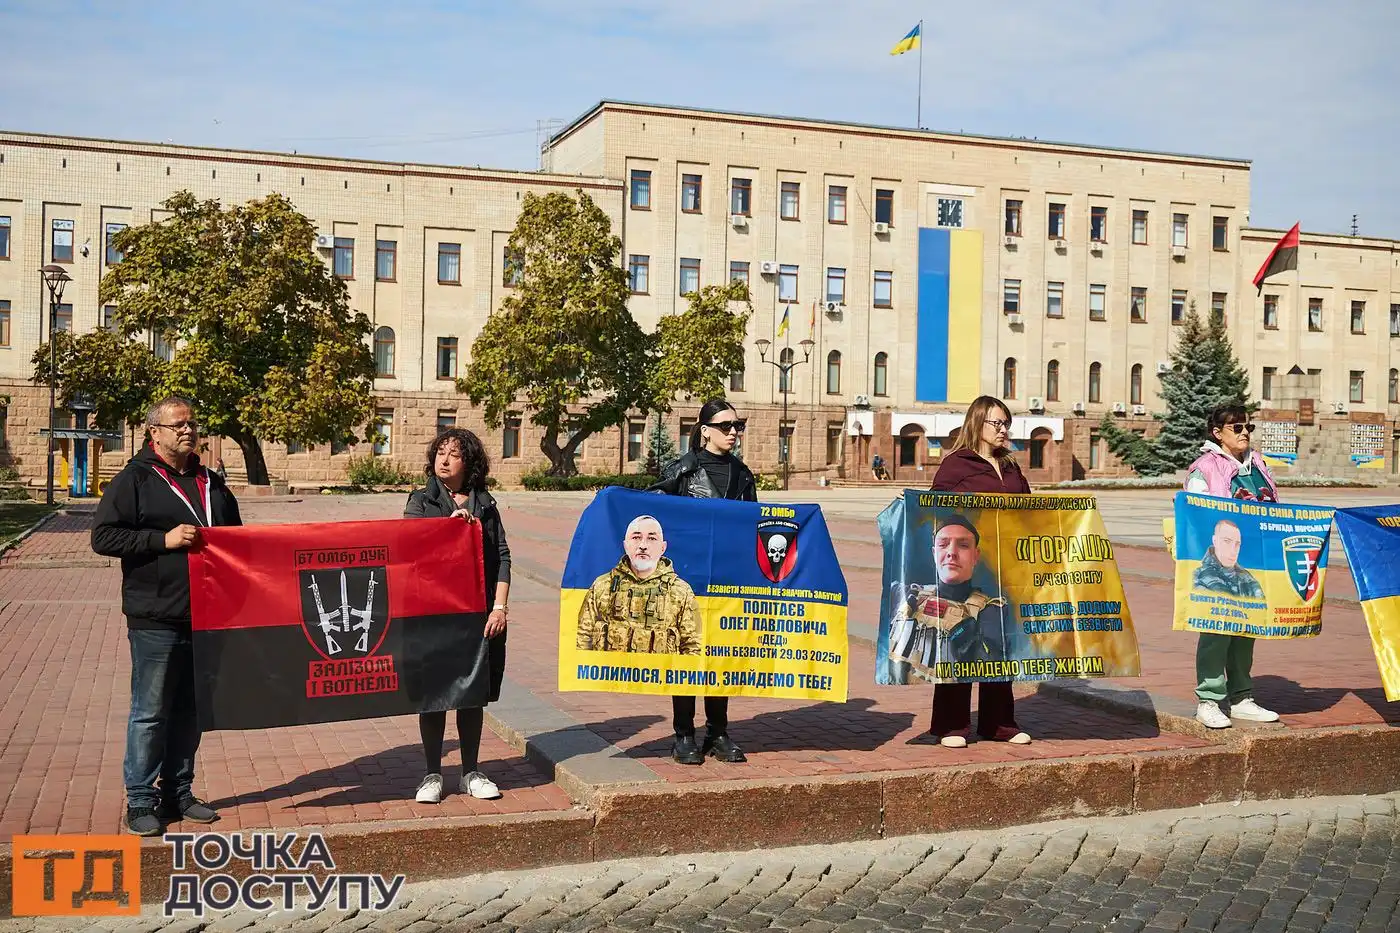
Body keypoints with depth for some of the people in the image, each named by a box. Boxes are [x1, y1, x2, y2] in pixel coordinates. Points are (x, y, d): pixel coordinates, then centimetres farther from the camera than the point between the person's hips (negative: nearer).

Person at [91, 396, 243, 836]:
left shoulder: (212, 483, 16)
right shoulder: (133, 480, -2)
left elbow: (235, 535, 28)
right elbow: (103, 536, -10)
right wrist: (163, 539, -18)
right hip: (155, 620, -6)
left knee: (190, 711, 12)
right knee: (151, 712, -1)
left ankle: (179, 792, 23)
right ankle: (140, 801, 9)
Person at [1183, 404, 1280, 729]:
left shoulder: (1257, 465, 16)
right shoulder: (1204, 469, -5)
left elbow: (1274, 508, 22)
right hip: (1218, 560, -7)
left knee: (1246, 627, 11)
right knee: (1217, 627, -7)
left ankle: (1241, 699, 19)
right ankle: (1208, 700, -2)